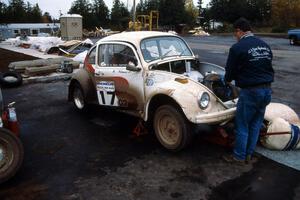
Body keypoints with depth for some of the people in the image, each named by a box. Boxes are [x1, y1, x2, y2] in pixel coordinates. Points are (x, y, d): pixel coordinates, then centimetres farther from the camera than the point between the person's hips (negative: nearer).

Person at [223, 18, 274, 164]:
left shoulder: (237, 48, -11)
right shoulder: (265, 45, 10)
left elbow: (230, 70, -5)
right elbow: (267, 66, 16)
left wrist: (228, 80, 16)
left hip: (250, 92, -7)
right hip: (267, 90, 7)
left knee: (242, 125, 7)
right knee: (256, 124, 16)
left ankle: (239, 157, 19)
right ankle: (249, 155, 28)